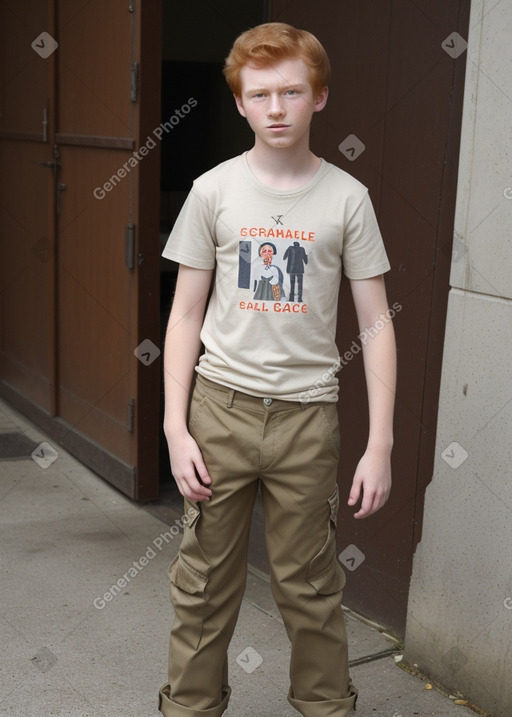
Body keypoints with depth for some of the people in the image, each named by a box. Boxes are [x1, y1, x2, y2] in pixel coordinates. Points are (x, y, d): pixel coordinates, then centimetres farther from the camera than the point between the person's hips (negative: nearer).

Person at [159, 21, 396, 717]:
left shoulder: (346, 197, -1)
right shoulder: (214, 190, 1)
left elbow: (376, 323, 0)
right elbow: (186, 313, 4)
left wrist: (380, 444, -5)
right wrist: (175, 426, -3)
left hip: (307, 414, 0)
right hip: (221, 405, 1)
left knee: (310, 583, 9)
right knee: (204, 580, 9)